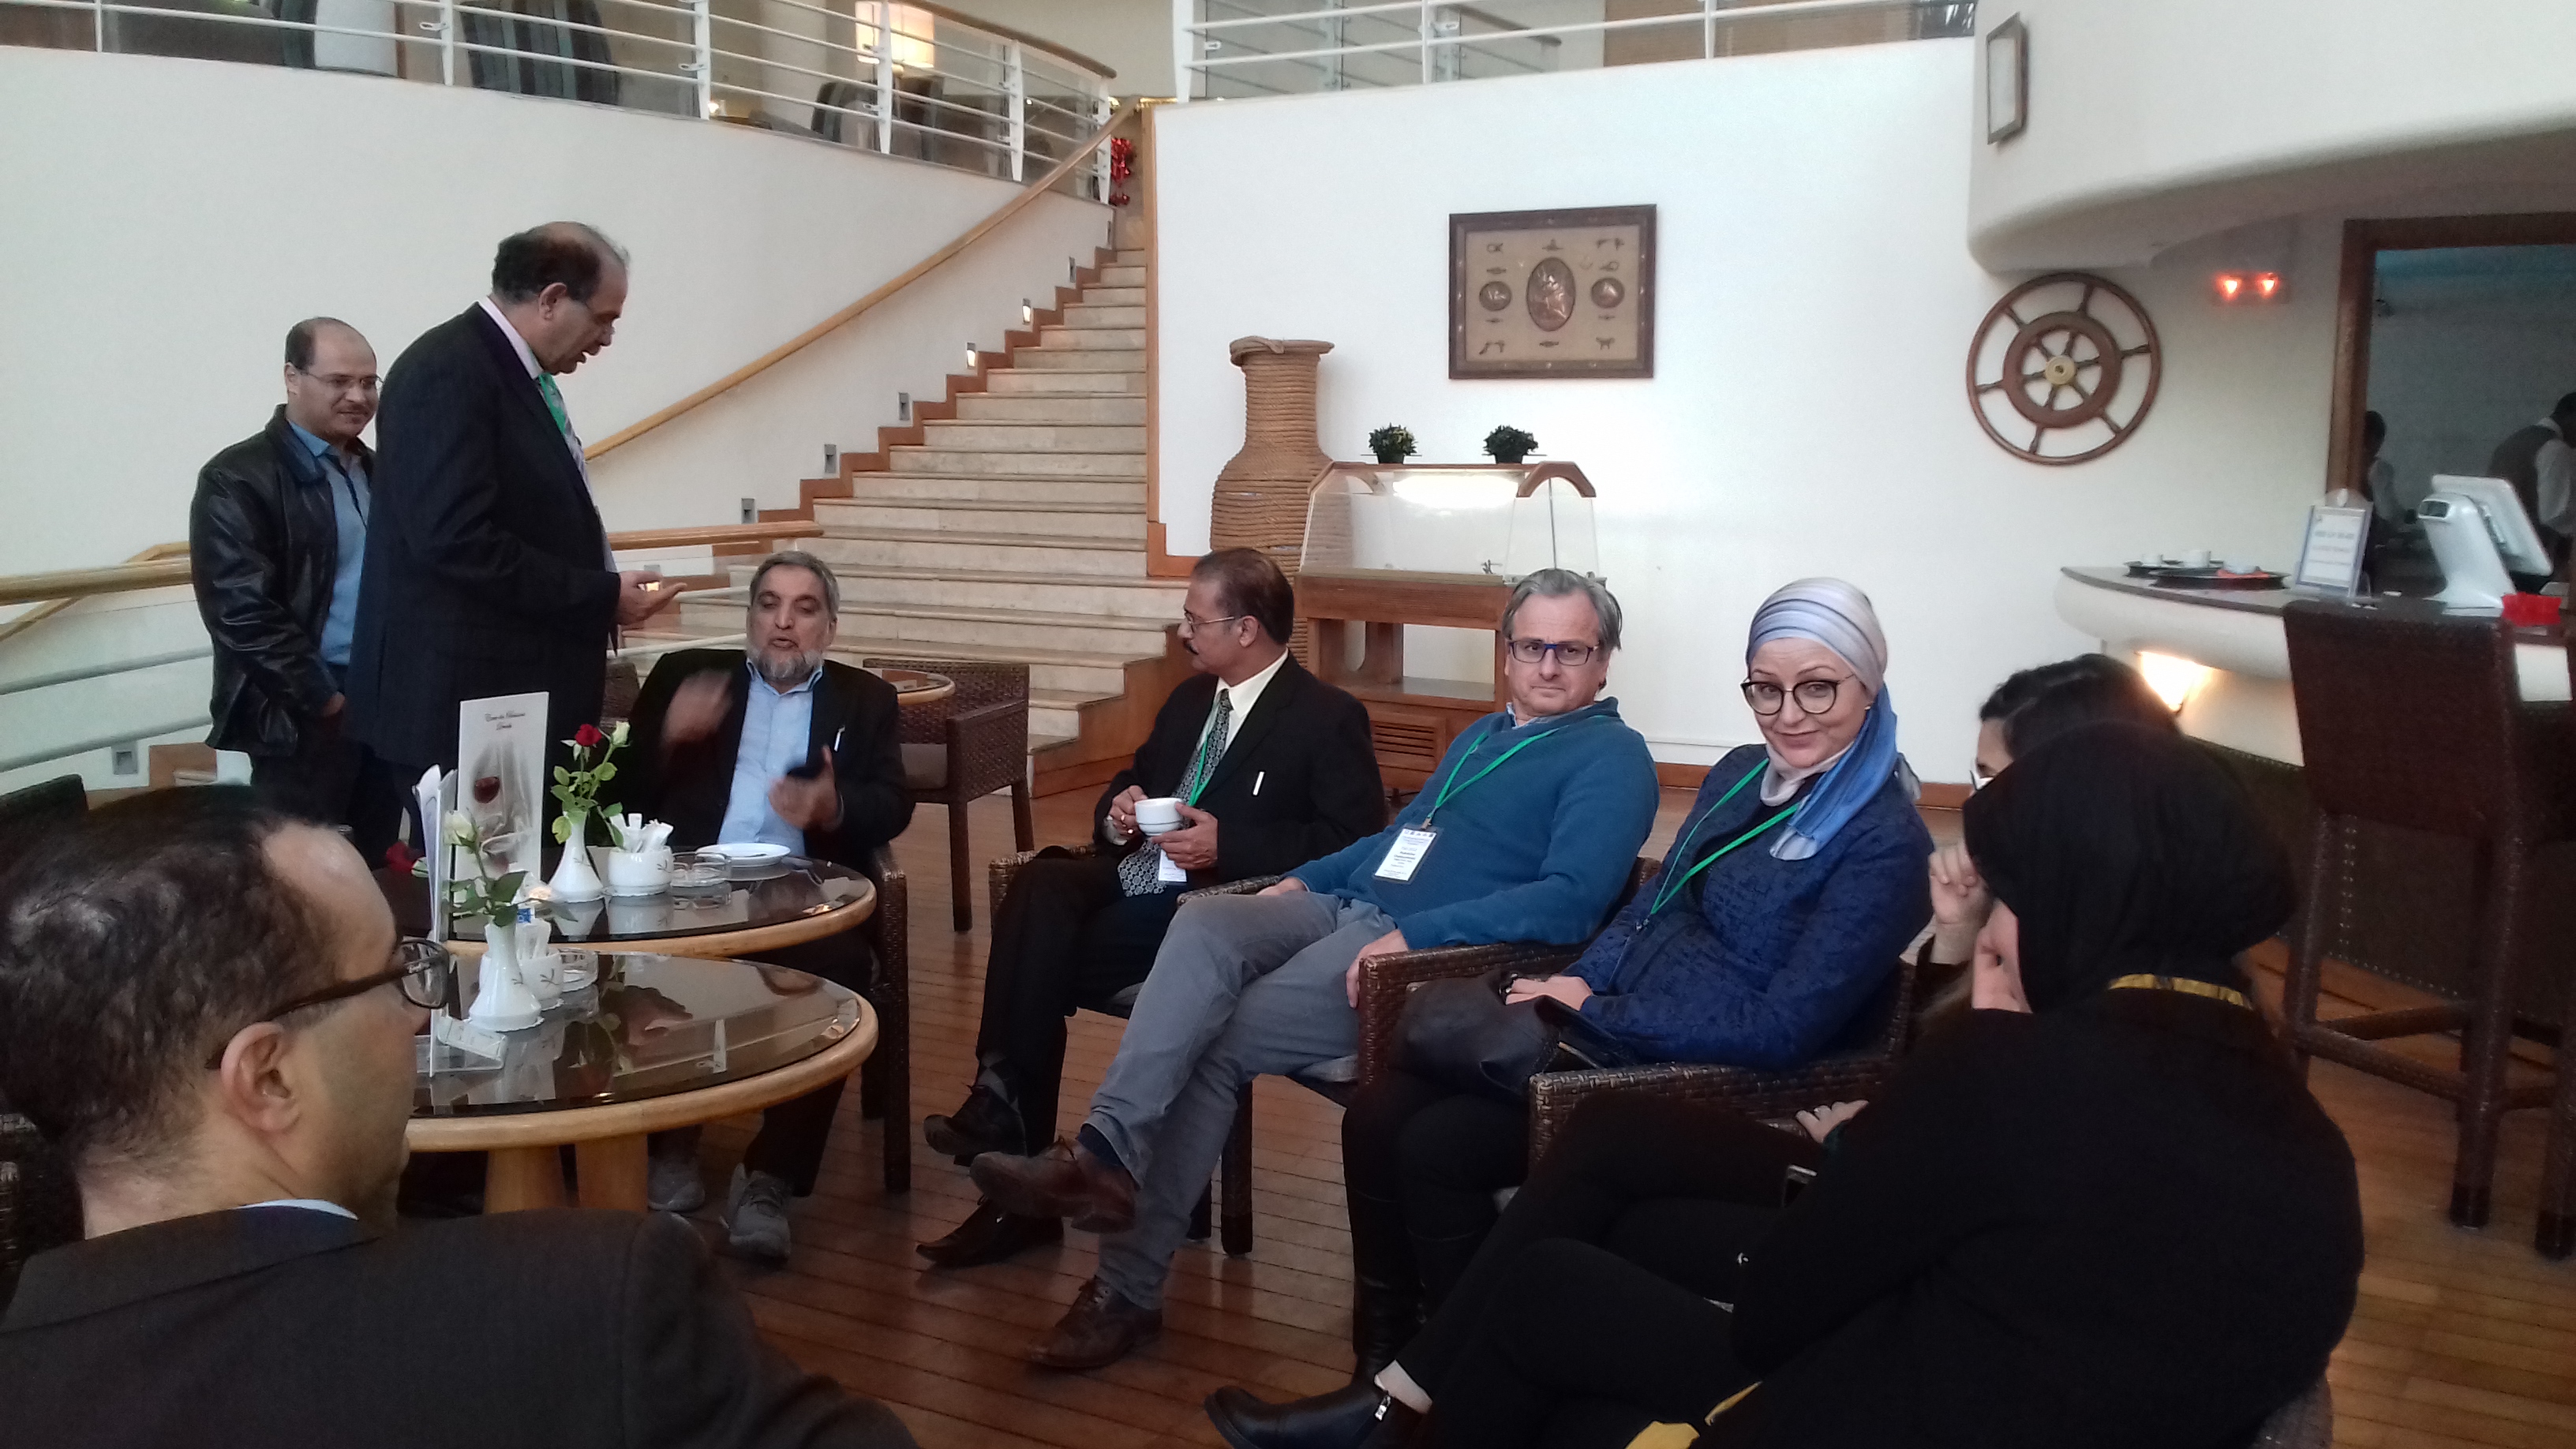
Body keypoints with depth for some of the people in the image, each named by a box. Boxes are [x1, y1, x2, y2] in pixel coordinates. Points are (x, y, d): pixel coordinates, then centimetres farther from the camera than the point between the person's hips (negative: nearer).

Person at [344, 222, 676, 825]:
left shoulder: (518, 371, 15)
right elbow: (458, 541, -23)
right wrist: (601, 597, -17)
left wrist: (603, 590, 7)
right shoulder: (449, 370, -14)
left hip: (519, 699, 9)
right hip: (462, 705, -9)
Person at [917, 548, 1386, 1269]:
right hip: (1134, 879, 7)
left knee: (1040, 960, -25)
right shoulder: (1191, 697, 18)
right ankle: (1000, 1096, -29)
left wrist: (1228, 846, -19)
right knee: (1039, 883, -27)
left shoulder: (1328, 718, -5)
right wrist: (1118, 813, 1)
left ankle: (1006, 1113, -11)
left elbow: (1353, 843, -13)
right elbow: (1130, 782, 27)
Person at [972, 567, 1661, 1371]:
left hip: (1431, 948, -7)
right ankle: (1104, 1155, -32)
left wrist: (1413, 937, -25)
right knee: (1203, 922, -24)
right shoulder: (1481, 736, 26)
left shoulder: (1612, 756, -2)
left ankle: (1127, 1288, -18)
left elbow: (1571, 898, -17)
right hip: (1339, 908, 7)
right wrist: (1302, 880, 16)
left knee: (1215, 1043, -22)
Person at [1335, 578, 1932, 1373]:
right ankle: (1384, 1348, 5)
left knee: (1437, 1146, -19)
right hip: (1606, 1023, 8)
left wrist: (1597, 1015, -16)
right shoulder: (1739, 776, 9)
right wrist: (1573, 986, -4)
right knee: (1377, 1115, -8)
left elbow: (1783, 1032, -20)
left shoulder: (1885, 844, -15)